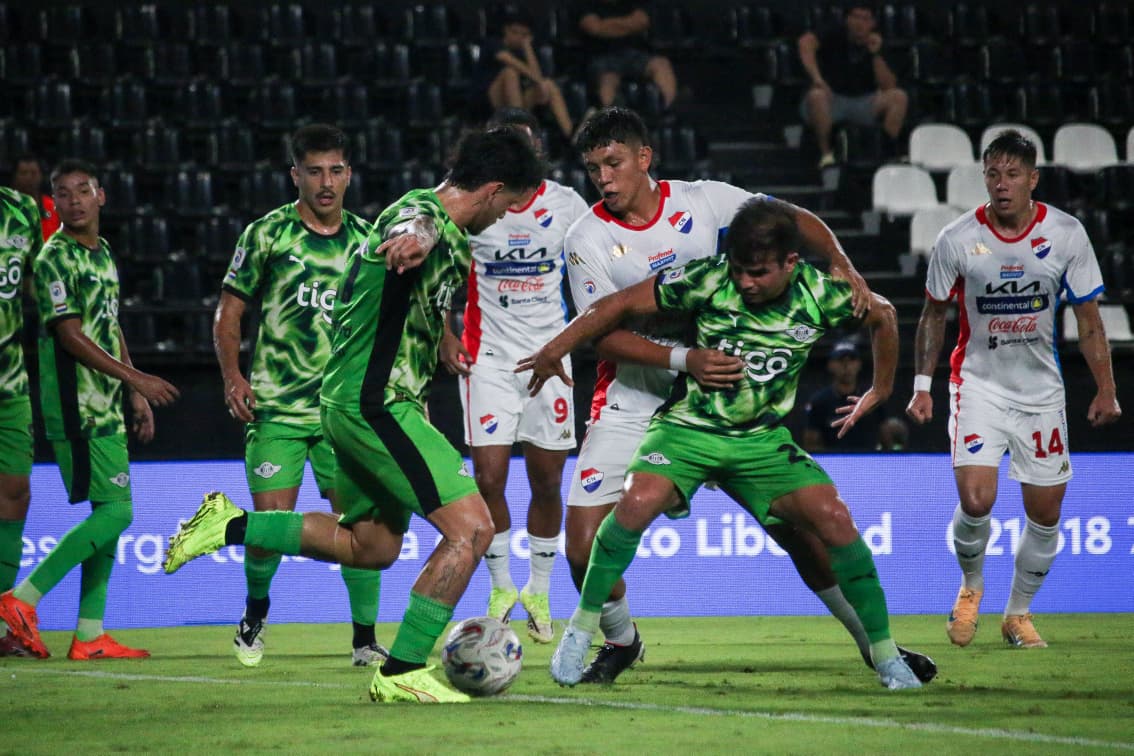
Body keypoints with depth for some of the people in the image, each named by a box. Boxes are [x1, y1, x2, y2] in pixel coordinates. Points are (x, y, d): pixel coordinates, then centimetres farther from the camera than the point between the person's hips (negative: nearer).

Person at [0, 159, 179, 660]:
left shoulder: (102, 254, 17)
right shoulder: (55, 259, -10)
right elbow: (70, 336, -17)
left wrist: (135, 396, 20)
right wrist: (134, 377, -21)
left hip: (106, 408, 9)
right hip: (78, 410, -9)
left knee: (109, 515, 7)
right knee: (114, 512, -15)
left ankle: (90, 636, 9)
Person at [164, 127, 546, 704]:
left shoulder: (452, 238, 15)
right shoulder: (420, 213, -17)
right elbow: (412, 227, -46)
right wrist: (412, 242, -69)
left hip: (362, 404, 11)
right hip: (374, 403, -11)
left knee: (371, 545, 22)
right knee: (471, 528, -15)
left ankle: (228, 526, 24)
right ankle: (401, 673, -12)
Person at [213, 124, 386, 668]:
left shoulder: (365, 239, 9)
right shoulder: (267, 234, 1)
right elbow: (228, 313, 3)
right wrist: (232, 375, -10)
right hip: (276, 406, -2)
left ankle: (365, 639, 5)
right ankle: (256, 610, 21)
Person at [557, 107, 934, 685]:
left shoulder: (700, 202, -5)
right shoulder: (587, 240, -9)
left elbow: (794, 220, 3)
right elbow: (602, 333, -16)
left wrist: (840, 265, -17)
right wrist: (683, 361, -30)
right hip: (630, 406, -1)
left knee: (795, 521, -4)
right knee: (585, 545, -12)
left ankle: (871, 637, 12)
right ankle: (620, 641, 17)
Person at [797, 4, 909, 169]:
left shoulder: (874, 45, 4)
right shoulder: (835, 37, -5)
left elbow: (888, 86, -5)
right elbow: (806, 42, -27)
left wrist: (876, 55, -16)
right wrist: (817, 78, -39)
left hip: (863, 103, 3)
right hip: (832, 100, -3)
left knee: (899, 96, -17)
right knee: (817, 95, -37)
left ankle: (892, 151, -13)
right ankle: (826, 154, -29)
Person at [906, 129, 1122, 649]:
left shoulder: (1066, 234, -6)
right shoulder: (956, 240, -9)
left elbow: (1088, 319, 2)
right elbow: (934, 315, 5)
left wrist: (1106, 390, -1)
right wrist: (922, 387, 1)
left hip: (1041, 390, 2)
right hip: (978, 384, -2)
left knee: (1045, 512, 4)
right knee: (976, 499, -19)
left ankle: (1018, 614, 25)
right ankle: (971, 584, 12)